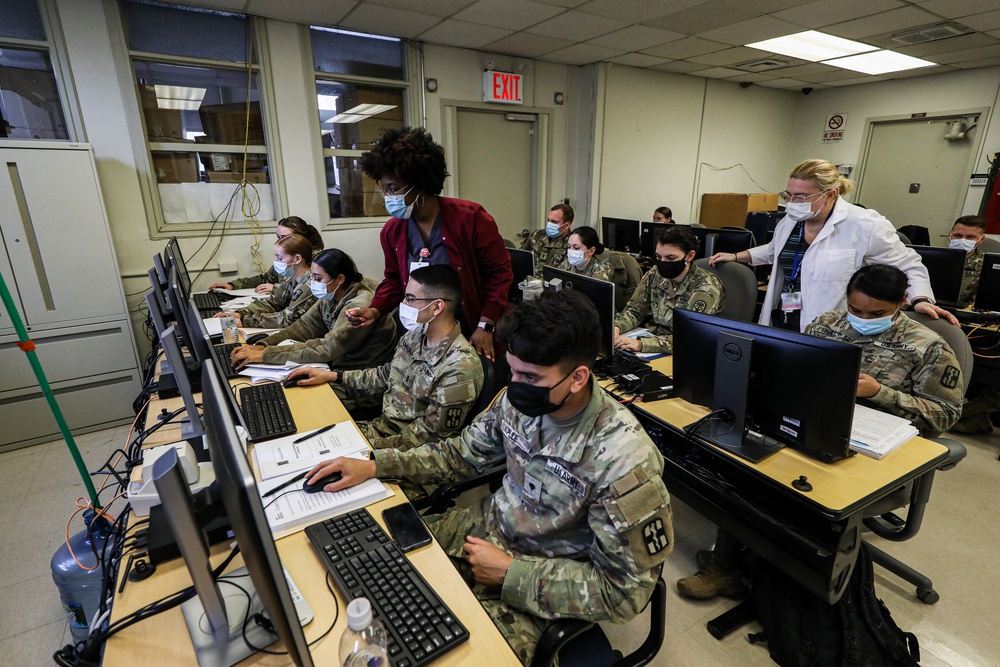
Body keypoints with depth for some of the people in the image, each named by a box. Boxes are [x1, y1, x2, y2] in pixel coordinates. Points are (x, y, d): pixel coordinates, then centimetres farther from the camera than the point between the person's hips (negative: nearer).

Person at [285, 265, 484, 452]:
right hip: (381, 425, 7)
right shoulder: (415, 336, -1)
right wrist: (332, 376, 7)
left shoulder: (461, 368, -28)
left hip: (403, 450, -7)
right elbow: (385, 376, 14)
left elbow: (429, 437, -22)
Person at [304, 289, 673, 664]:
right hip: (487, 527, 5)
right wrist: (375, 465, -8)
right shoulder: (520, 400, -15)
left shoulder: (624, 461, -31)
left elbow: (624, 590, -21)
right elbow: (463, 453, 1)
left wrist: (510, 573, -20)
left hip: (535, 588, -5)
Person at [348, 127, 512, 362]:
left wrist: (485, 325, -14)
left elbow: (499, 272, -10)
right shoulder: (391, 231, -1)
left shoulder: (470, 217, -16)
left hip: (472, 335, -4)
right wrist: (376, 310, -6)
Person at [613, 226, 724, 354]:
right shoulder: (655, 275, -1)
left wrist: (642, 344, -39)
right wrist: (616, 327, -18)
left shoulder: (706, 288, -17)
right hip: (651, 352, 6)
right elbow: (634, 310, 5)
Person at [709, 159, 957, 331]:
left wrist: (920, 300, -17)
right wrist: (736, 256, 16)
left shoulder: (865, 225, -13)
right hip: (780, 325, 6)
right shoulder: (790, 220, 5)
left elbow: (909, 266, -2)